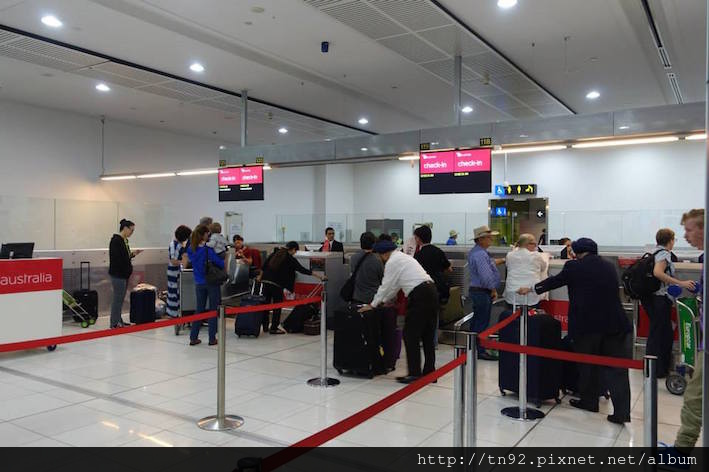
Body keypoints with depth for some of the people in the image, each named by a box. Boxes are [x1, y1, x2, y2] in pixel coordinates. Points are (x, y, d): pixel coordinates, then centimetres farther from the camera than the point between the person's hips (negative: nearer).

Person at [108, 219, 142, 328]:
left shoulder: (125, 240, 13)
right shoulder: (116, 241, -15)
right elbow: (116, 258, -20)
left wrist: (132, 254, 3)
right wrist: (132, 255, -17)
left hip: (124, 274, 9)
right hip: (117, 274, -9)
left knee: (121, 299, 14)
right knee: (118, 298, -3)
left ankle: (119, 321, 23)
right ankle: (114, 322, 6)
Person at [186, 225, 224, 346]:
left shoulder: (190, 249, 0)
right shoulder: (208, 249, -17)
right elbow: (220, 263, -18)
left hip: (199, 283, 5)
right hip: (212, 282, -5)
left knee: (199, 310, 15)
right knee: (213, 310, 5)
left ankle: (193, 337, 17)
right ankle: (212, 338, 9)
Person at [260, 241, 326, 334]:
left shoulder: (274, 254, 13)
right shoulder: (291, 259, -3)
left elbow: (264, 265, 16)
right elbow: (302, 270, -4)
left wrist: (260, 276, 31)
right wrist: (318, 276, -1)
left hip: (266, 281, 6)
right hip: (277, 284, -6)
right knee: (277, 306, 4)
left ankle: (265, 326, 22)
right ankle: (274, 328, 7)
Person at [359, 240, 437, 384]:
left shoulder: (392, 262, -4)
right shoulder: (403, 257, 26)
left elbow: (386, 285, 0)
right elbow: (395, 285, 31)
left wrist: (373, 305, 11)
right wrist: (383, 301, 37)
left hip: (420, 295, -10)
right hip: (431, 291, 10)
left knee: (411, 335, -2)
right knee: (427, 336, 13)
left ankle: (414, 373, 0)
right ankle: (429, 372, 19)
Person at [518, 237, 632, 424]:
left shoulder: (574, 267, -4)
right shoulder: (610, 267, 10)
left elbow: (555, 281, 7)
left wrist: (531, 289, 21)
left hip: (586, 324, -3)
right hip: (614, 324, 3)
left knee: (587, 365, 14)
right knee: (616, 367, 3)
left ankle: (589, 401, 28)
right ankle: (621, 412, -1)